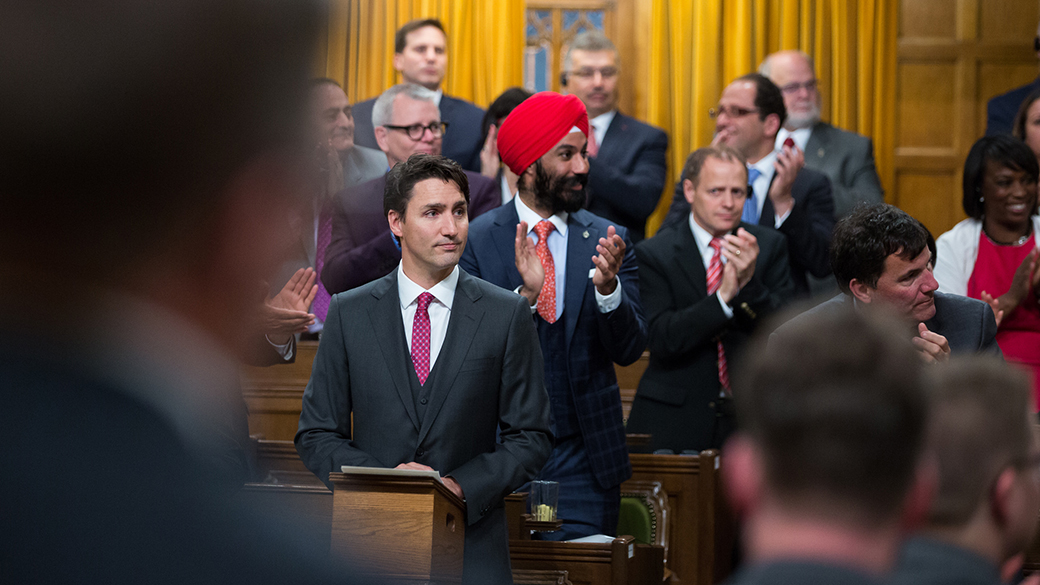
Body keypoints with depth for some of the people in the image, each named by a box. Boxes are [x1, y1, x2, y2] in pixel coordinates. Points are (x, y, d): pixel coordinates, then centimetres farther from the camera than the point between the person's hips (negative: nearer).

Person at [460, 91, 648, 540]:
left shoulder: (606, 240, 5)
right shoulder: (476, 238, -1)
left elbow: (630, 349, -2)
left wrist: (607, 288, -21)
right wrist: (525, 293, -23)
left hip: (582, 457, 1)